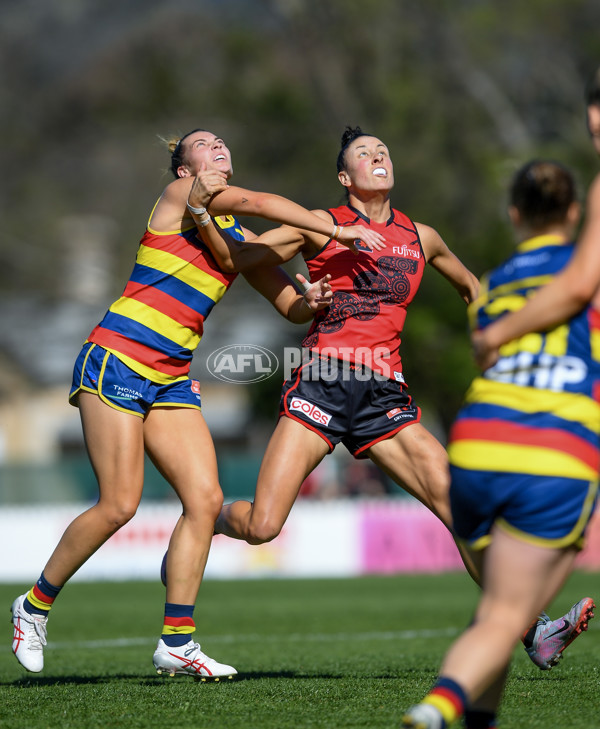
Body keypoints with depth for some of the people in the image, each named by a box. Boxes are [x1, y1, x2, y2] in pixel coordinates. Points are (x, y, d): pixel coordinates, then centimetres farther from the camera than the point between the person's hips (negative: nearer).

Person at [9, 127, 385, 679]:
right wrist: (337, 230, -20)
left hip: (172, 379, 7)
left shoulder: (239, 241, 16)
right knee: (119, 505, -12)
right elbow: (256, 202, -19)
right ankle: (36, 604, 8)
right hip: (117, 360, -7)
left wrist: (310, 301, -7)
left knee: (205, 498, -7)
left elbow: (291, 307, 17)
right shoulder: (180, 197, -4)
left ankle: (177, 642, -3)